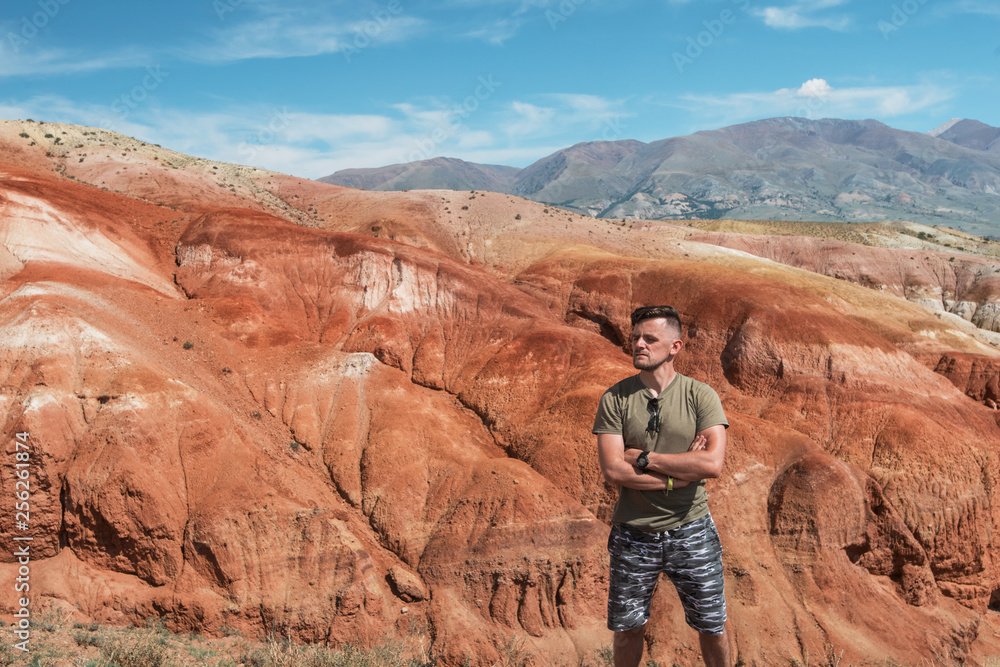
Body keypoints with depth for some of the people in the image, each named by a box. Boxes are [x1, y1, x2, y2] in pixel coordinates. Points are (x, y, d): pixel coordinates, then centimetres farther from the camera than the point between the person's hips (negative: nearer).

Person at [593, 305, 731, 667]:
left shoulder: (701, 396, -7)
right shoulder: (614, 399, -5)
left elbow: (712, 463, -20)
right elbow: (613, 469, -14)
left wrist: (645, 458, -16)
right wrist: (678, 475, -17)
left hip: (691, 532, 0)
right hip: (633, 534, 1)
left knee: (713, 628, 13)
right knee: (627, 629, 14)